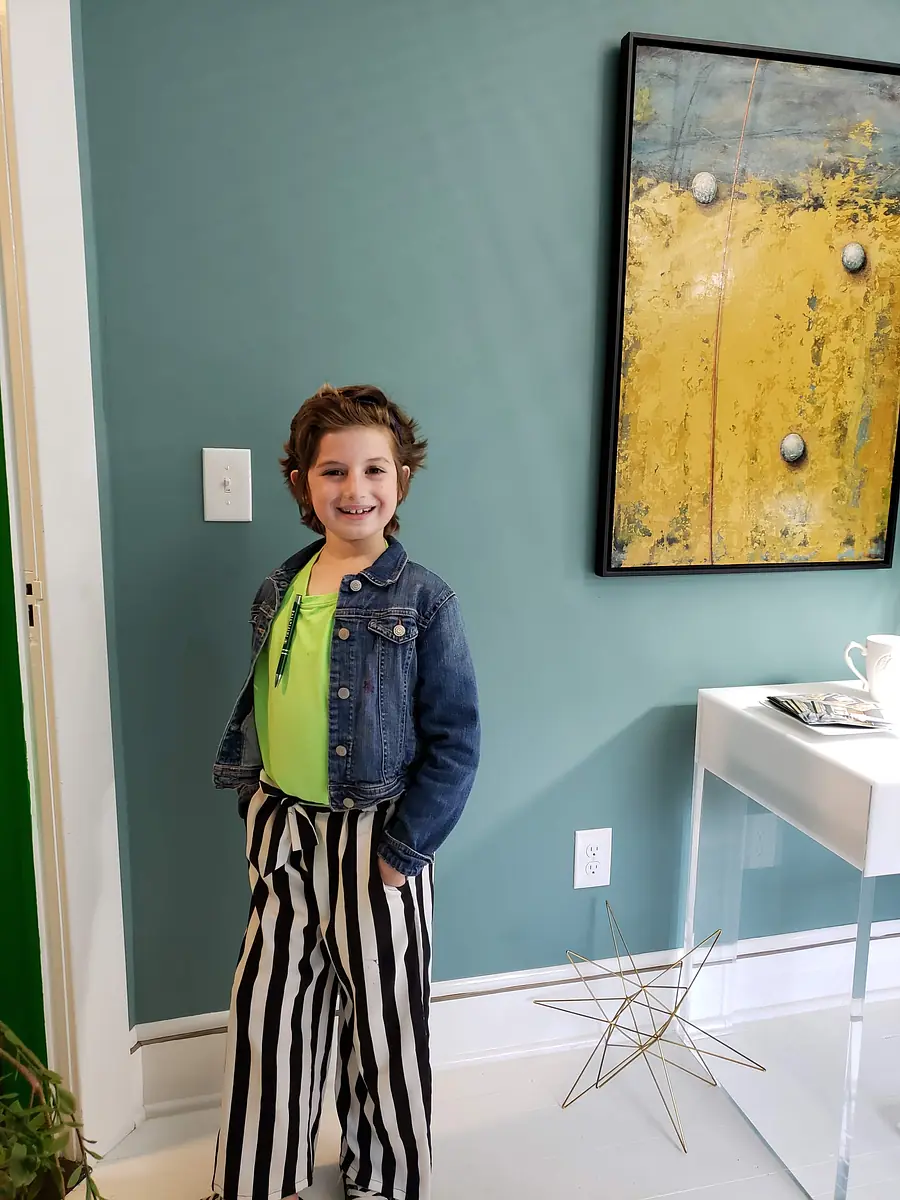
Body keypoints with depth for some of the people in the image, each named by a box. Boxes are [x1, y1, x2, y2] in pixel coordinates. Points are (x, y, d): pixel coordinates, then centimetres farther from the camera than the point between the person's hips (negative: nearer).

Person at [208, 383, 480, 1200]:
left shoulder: (422, 600, -12)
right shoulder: (279, 592, 2)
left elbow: (455, 741, -12)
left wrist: (404, 847, -13)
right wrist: (249, 793, 7)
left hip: (374, 841, -4)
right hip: (283, 835, 4)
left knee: (382, 1021, 14)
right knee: (267, 1013, 17)